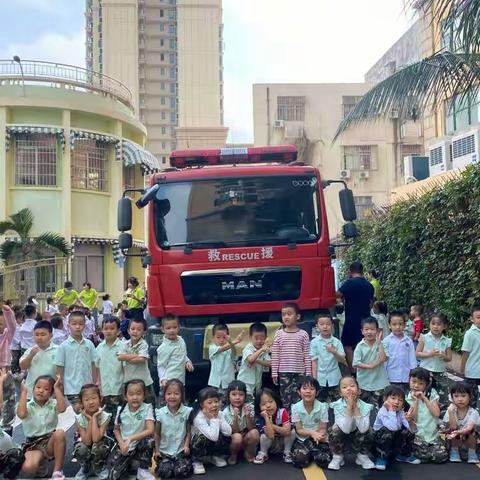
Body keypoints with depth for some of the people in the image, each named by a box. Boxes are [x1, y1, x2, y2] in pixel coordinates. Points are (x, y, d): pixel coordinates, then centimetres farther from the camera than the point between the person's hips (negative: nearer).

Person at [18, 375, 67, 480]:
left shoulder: (53, 404, 3)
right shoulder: (28, 406, 0)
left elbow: (62, 408, -20)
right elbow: (21, 414, -24)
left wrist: (57, 388, -15)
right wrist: (24, 392, -17)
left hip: (50, 441, 1)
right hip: (33, 445, -1)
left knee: (60, 433, -35)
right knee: (27, 468, -32)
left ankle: (57, 471, -21)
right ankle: (40, 465, 10)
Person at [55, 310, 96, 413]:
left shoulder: (89, 344, 2)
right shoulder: (63, 346, -5)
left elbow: (93, 365, 7)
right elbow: (60, 369, -1)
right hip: (72, 389, -3)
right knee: (77, 411, -3)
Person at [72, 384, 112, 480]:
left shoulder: (104, 416, -23)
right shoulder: (79, 418, -19)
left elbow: (96, 439, -34)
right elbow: (87, 442, -25)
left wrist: (94, 417, -32)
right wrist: (90, 420, -30)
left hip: (100, 442, -1)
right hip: (85, 444, 1)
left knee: (98, 447, -35)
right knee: (81, 448, -33)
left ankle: (100, 468, -3)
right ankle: (85, 468, 0)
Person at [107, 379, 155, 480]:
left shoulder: (147, 408, -16)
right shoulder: (121, 410, -7)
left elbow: (150, 430, -26)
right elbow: (117, 429, 8)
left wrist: (130, 438, -33)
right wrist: (122, 443, -11)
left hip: (140, 446, -2)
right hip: (124, 446, 2)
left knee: (149, 441, -35)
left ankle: (143, 470, -8)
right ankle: (128, 463, 20)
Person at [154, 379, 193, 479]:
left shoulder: (187, 411, -8)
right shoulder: (160, 413, -6)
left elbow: (188, 431, 0)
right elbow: (157, 433, 5)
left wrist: (186, 445, -12)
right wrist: (157, 450, 2)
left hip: (181, 451, -1)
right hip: (164, 451, 1)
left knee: (181, 472, -21)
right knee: (165, 473, -20)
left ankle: (187, 463, 11)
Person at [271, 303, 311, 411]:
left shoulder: (303, 334, -1)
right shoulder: (279, 334, 1)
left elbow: (307, 356, 0)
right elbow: (275, 355, 2)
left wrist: (308, 373, -2)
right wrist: (274, 373, 1)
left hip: (299, 372, -1)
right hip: (283, 372, 1)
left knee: (298, 399, 1)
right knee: (285, 398, 3)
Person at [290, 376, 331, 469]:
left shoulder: (322, 407, -10)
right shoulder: (296, 407, -8)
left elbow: (323, 429, -7)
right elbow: (299, 430, -6)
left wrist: (319, 435, -31)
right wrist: (311, 432, -26)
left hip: (319, 439, 0)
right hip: (302, 439, 0)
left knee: (323, 461, -26)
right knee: (299, 460, -27)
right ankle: (309, 454, 10)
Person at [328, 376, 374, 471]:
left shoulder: (364, 406, -23)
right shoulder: (338, 406, -26)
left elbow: (363, 429, -36)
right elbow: (346, 429, -35)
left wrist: (355, 408, -39)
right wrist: (349, 407, -41)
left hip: (358, 435, 1)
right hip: (341, 434, -1)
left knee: (366, 431, -29)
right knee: (335, 429, -31)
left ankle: (363, 456, -1)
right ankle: (338, 457, -5)